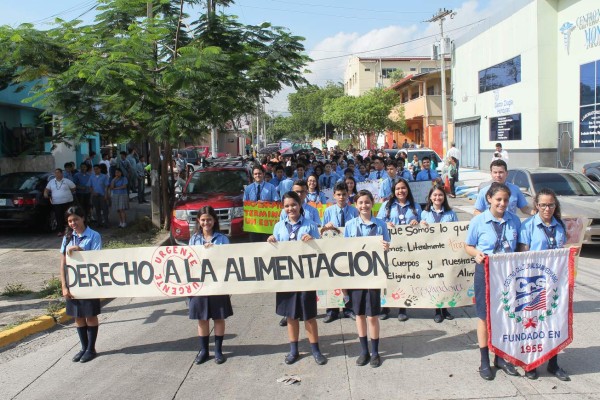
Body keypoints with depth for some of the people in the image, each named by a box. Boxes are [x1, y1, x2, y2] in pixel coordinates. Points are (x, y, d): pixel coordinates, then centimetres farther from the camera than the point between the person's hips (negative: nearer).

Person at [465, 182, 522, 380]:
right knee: (485, 316, 6)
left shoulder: (514, 220, 2)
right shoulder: (478, 221, -6)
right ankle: (484, 362, 17)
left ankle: (501, 357, 29)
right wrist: (477, 254, -19)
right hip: (485, 271, -3)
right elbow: (468, 246, 1)